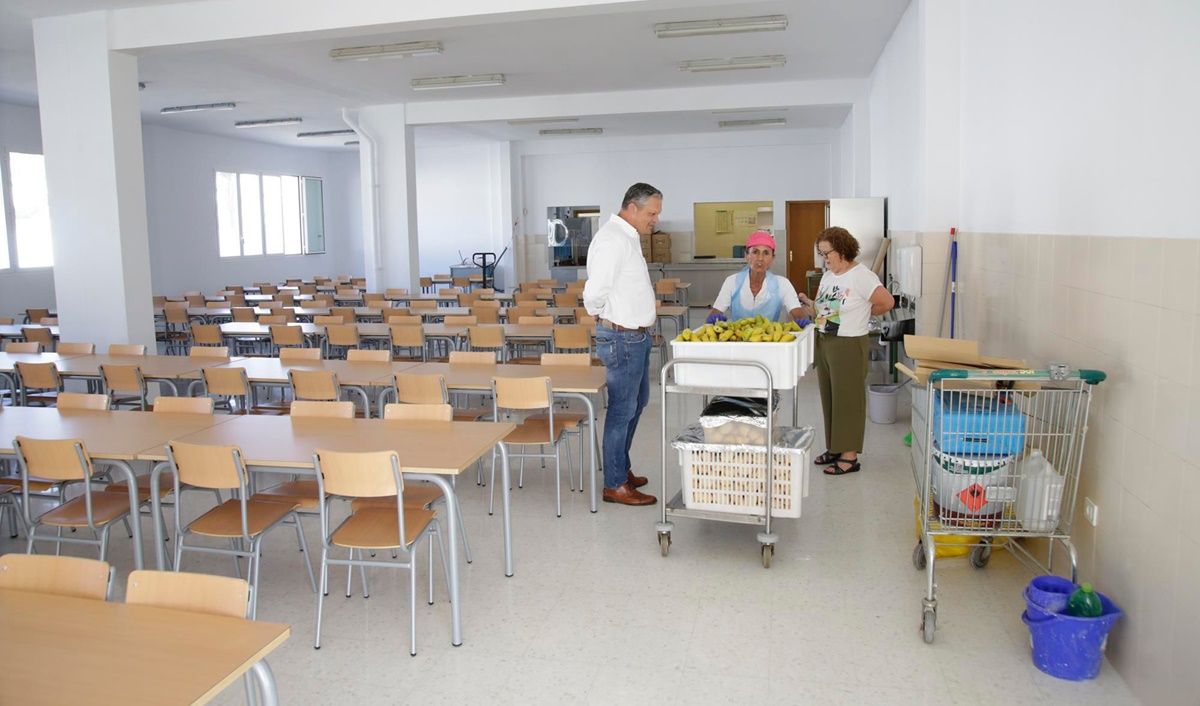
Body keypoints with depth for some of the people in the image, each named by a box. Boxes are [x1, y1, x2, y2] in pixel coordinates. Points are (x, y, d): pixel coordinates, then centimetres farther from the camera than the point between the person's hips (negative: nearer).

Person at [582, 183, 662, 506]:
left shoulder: (627, 237, 13)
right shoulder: (612, 239, -19)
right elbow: (594, 294, -24)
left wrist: (645, 307, 10)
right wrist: (604, 316, -6)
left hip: (637, 336, 10)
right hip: (622, 338, -10)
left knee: (637, 403, 20)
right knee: (622, 409, -1)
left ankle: (621, 468, 34)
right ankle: (614, 485, 10)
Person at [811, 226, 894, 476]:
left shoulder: (862, 275, -14)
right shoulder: (828, 276, 11)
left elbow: (887, 302, -16)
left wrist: (863, 313, -2)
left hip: (849, 345, -8)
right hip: (824, 342, 8)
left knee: (848, 399, -1)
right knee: (829, 398, 13)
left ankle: (850, 456, 8)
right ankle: (834, 448, 26)